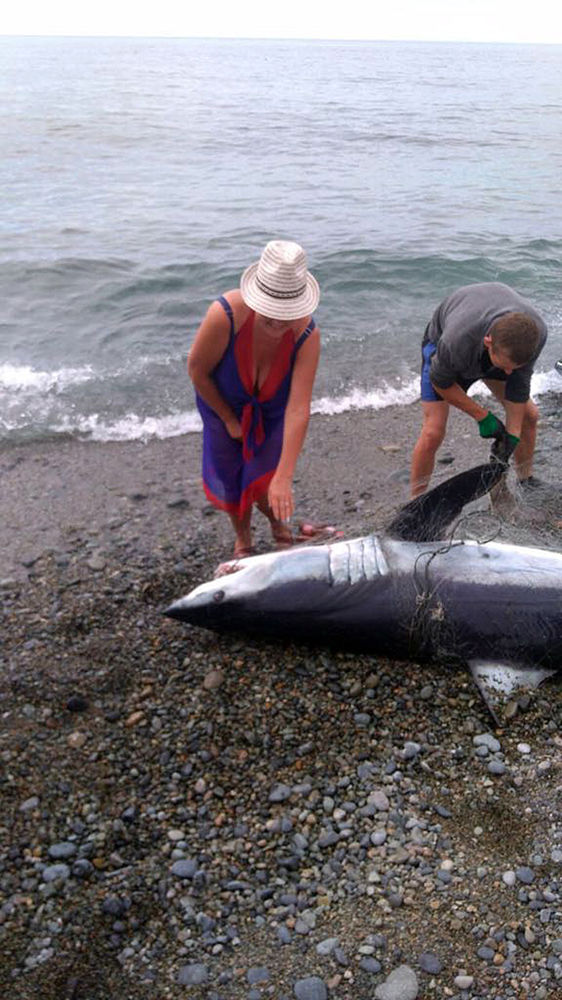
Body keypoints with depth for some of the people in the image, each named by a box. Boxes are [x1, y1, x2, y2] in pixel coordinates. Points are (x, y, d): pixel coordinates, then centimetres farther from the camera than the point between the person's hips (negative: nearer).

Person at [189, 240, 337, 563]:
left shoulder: (307, 334, -34)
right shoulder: (226, 314, -38)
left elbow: (299, 409, -37)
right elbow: (197, 370, -21)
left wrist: (284, 477, -40)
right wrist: (229, 419, -10)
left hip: (272, 414, 0)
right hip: (224, 405, 0)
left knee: (265, 488, -1)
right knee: (229, 482, 9)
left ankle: (280, 526, 38)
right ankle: (243, 538, 41)